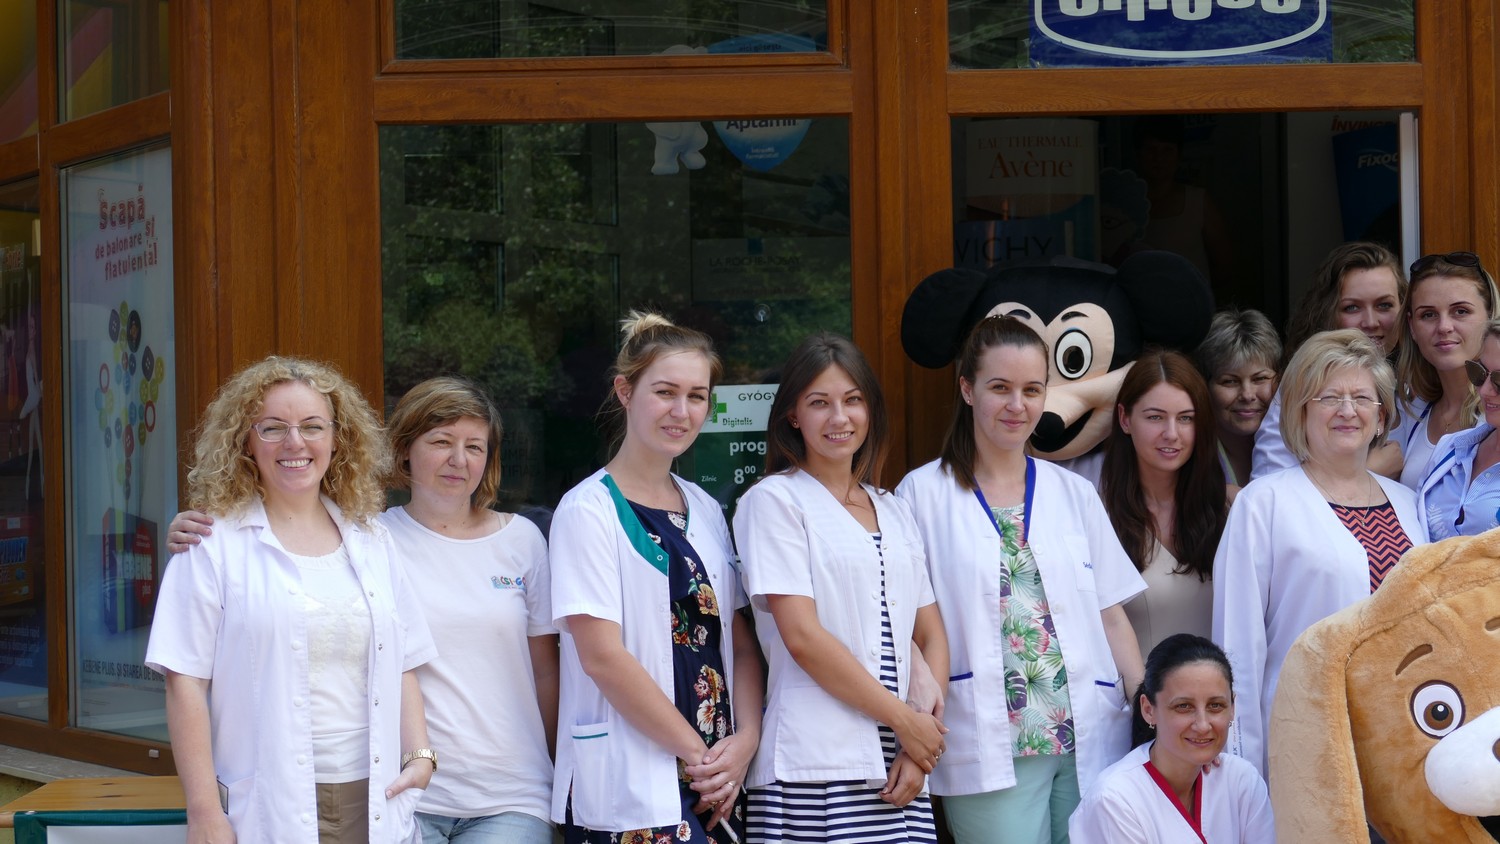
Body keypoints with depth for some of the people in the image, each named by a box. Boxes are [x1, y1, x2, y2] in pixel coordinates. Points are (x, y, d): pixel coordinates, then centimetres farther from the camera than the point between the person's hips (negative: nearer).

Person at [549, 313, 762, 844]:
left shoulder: (704, 511, 13)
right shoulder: (588, 511, -6)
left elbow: (741, 643, 12)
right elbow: (602, 656, -13)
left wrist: (745, 741, -4)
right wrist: (697, 753, -11)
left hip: (717, 780, 6)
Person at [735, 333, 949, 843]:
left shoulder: (894, 511, 18)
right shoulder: (774, 500, 0)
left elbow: (931, 638, 15)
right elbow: (802, 637, -9)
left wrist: (920, 748, -1)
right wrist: (905, 721, -8)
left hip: (900, 770, 5)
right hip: (817, 773, -5)